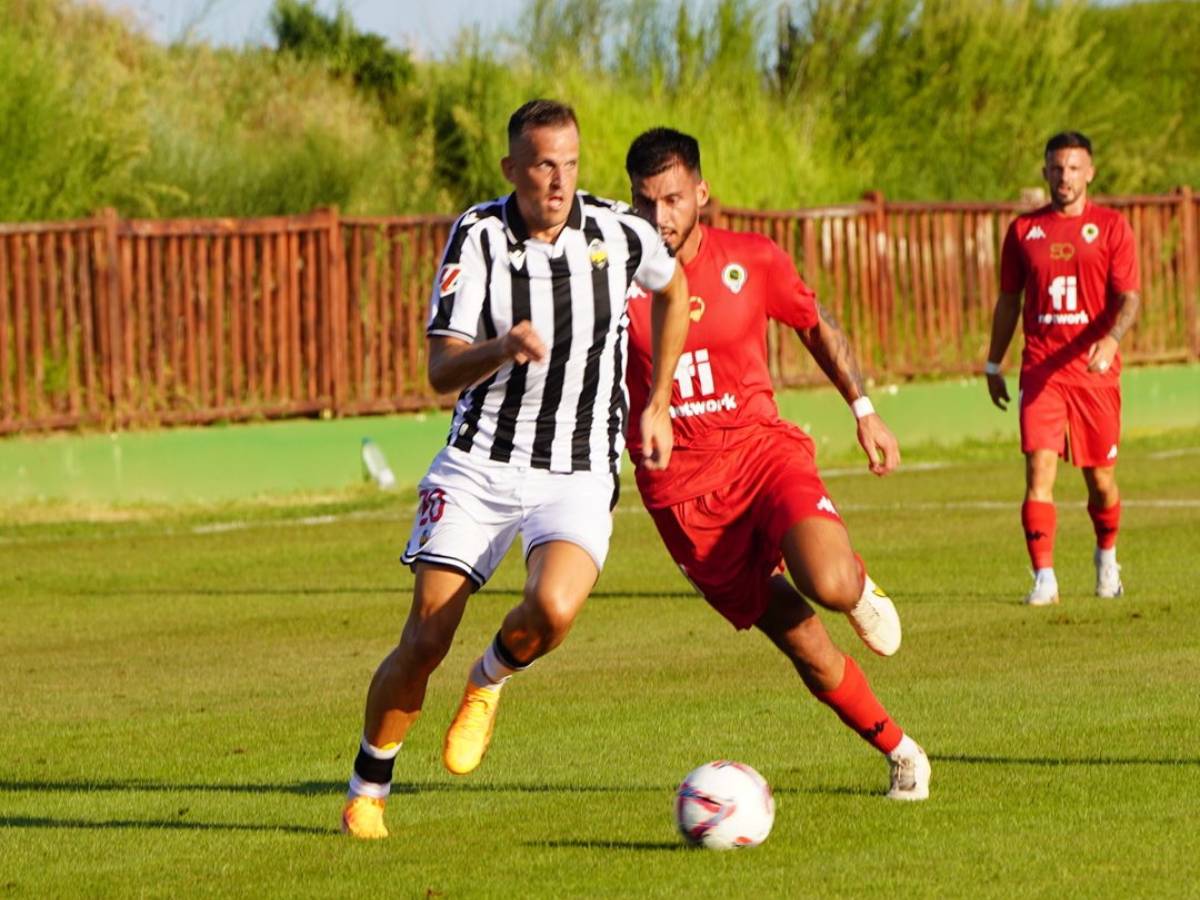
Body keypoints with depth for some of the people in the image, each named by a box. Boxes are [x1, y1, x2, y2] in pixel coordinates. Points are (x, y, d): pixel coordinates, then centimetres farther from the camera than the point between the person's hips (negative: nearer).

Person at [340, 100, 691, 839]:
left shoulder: (617, 232, -5)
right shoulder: (477, 236, -9)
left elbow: (673, 289, 19)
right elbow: (442, 370, -14)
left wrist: (658, 405, 18)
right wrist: (503, 349, -36)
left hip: (578, 476, 0)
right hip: (481, 465, 0)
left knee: (553, 610, -29)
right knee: (423, 645, -7)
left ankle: (491, 681, 6)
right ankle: (367, 791, 17)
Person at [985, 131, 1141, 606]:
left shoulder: (1112, 227, 2)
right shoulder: (1024, 229, 8)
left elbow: (1130, 297, -4)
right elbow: (1008, 300, 17)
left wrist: (1111, 339, -24)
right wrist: (993, 365, 18)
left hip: (1095, 370, -1)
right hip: (1040, 371, 1)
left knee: (1101, 478, 7)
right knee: (1039, 471, -14)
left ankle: (1106, 558, 34)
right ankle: (1044, 579, -15)